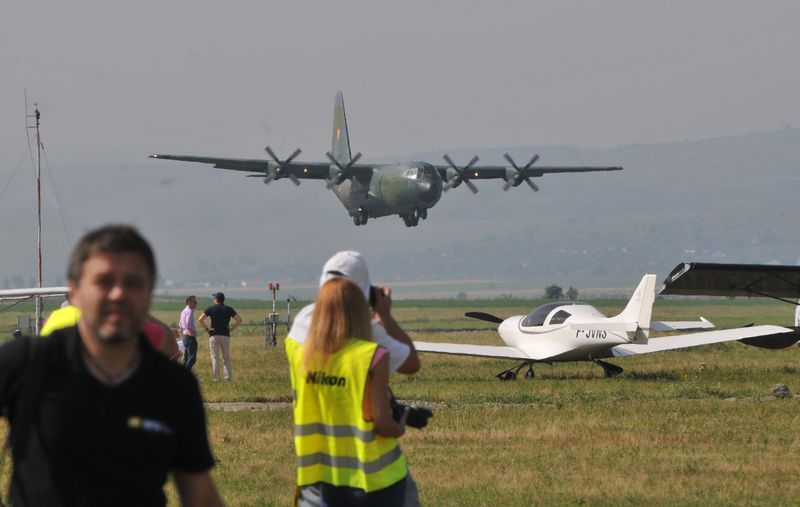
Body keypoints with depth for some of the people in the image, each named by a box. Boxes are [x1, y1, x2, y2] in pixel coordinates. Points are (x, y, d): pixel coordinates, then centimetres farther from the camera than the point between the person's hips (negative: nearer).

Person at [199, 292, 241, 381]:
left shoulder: (211, 308, 0)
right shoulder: (229, 309, 7)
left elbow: (200, 319, -8)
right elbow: (239, 320, 3)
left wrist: (206, 329, 0)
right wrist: (232, 329, 7)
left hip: (214, 335, -2)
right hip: (225, 335, 2)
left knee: (215, 357, -1)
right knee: (226, 358, 8)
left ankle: (216, 378, -6)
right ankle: (228, 377, 2)